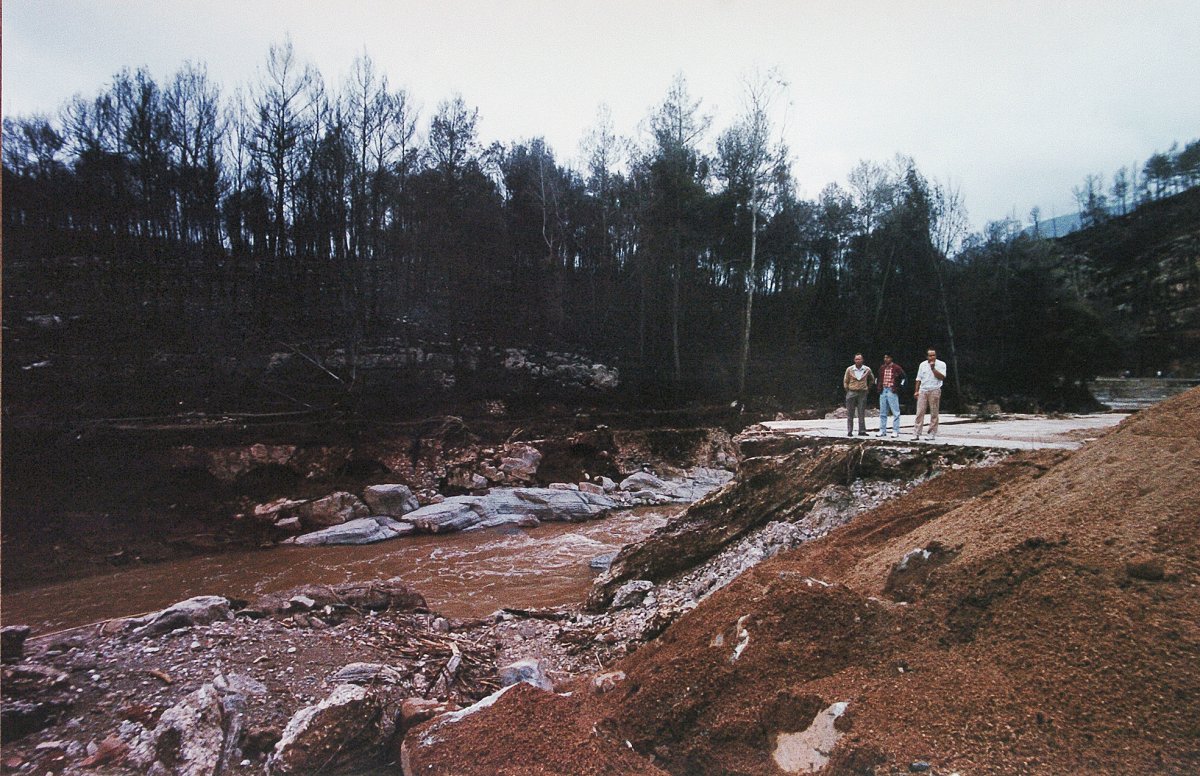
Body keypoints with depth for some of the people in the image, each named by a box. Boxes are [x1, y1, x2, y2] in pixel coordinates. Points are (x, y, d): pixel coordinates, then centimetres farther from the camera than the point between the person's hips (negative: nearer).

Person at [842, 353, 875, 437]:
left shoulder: (867, 369, 1)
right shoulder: (849, 369, -3)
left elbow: (872, 380, 19)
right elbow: (845, 381, 5)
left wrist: (868, 388, 13)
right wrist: (848, 391, 1)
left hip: (862, 393, 1)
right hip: (851, 392, -1)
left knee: (862, 413, 3)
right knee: (850, 413, 1)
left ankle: (862, 431, 7)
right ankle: (849, 431, 4)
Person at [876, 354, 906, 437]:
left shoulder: (896, 368, -5)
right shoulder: (882, 368, 12)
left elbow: (903, 377, -3)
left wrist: (897, 386, -6)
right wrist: (880, 388, 12)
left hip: (892, 391, -6)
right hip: (883, 391, 6)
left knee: (895, 412, -4)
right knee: (882, 412, 10)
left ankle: (896, 431, -2)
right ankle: (882, 431, 16)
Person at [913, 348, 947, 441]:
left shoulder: (941, 364, 2)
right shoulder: (923, 364, 13)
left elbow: (942, 377, -10)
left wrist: (933, 368, -14)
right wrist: (916, 391, 9)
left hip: (934, 391, -2)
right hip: (923, 390, 3)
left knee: (934, 414, 1)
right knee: (920, 412, -3)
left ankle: (932, 434, 6)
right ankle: (916, 434, -4)